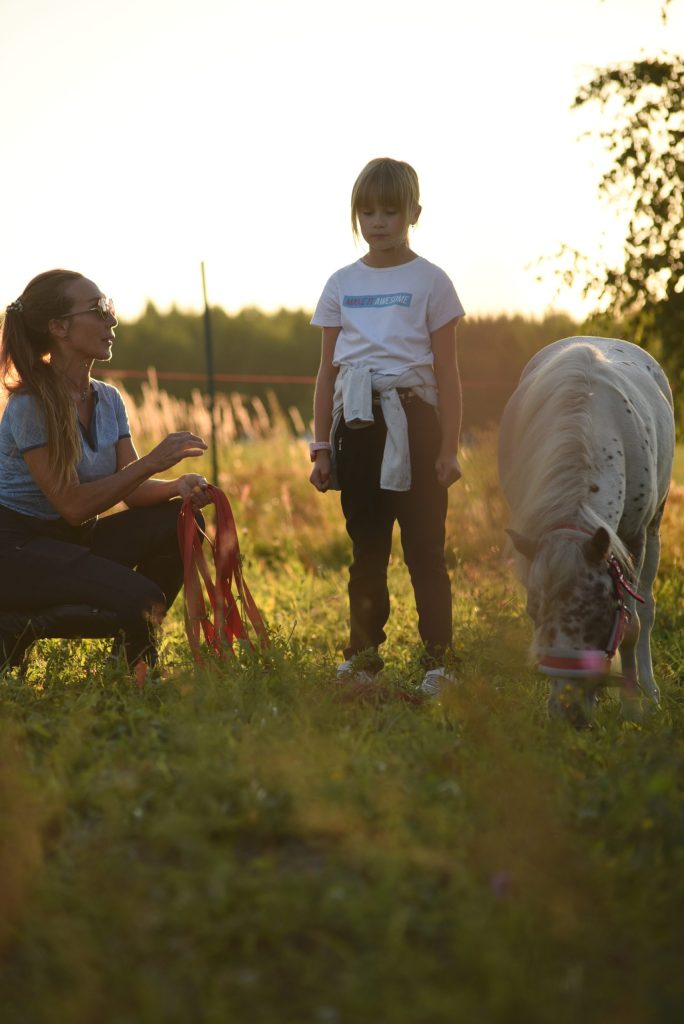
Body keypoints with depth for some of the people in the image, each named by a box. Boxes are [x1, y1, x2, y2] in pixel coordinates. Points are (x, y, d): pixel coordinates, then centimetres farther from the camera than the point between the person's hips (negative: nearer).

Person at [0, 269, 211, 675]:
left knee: (179, 522, -8)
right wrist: (152, 462, -25)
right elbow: (73, 505, -22)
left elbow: (131, 488, 0)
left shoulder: (108, 400, 7)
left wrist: (177, 486, -22)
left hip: (70, 539, 9)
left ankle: (135, 656, 4)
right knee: (141, 598, -25)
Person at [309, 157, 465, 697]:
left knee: (424, 544, -3)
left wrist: (449, 447, -5)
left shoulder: (429, 281, 3)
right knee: (366, 545, 8)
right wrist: (321, 446, 9)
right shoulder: (342, 284, 12)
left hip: (411, 416, -3)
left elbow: (447, 372, 0)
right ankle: (363, 654, 15)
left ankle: (439, 658, 2)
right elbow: (327, 372, 13)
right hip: (356, 421, 3)